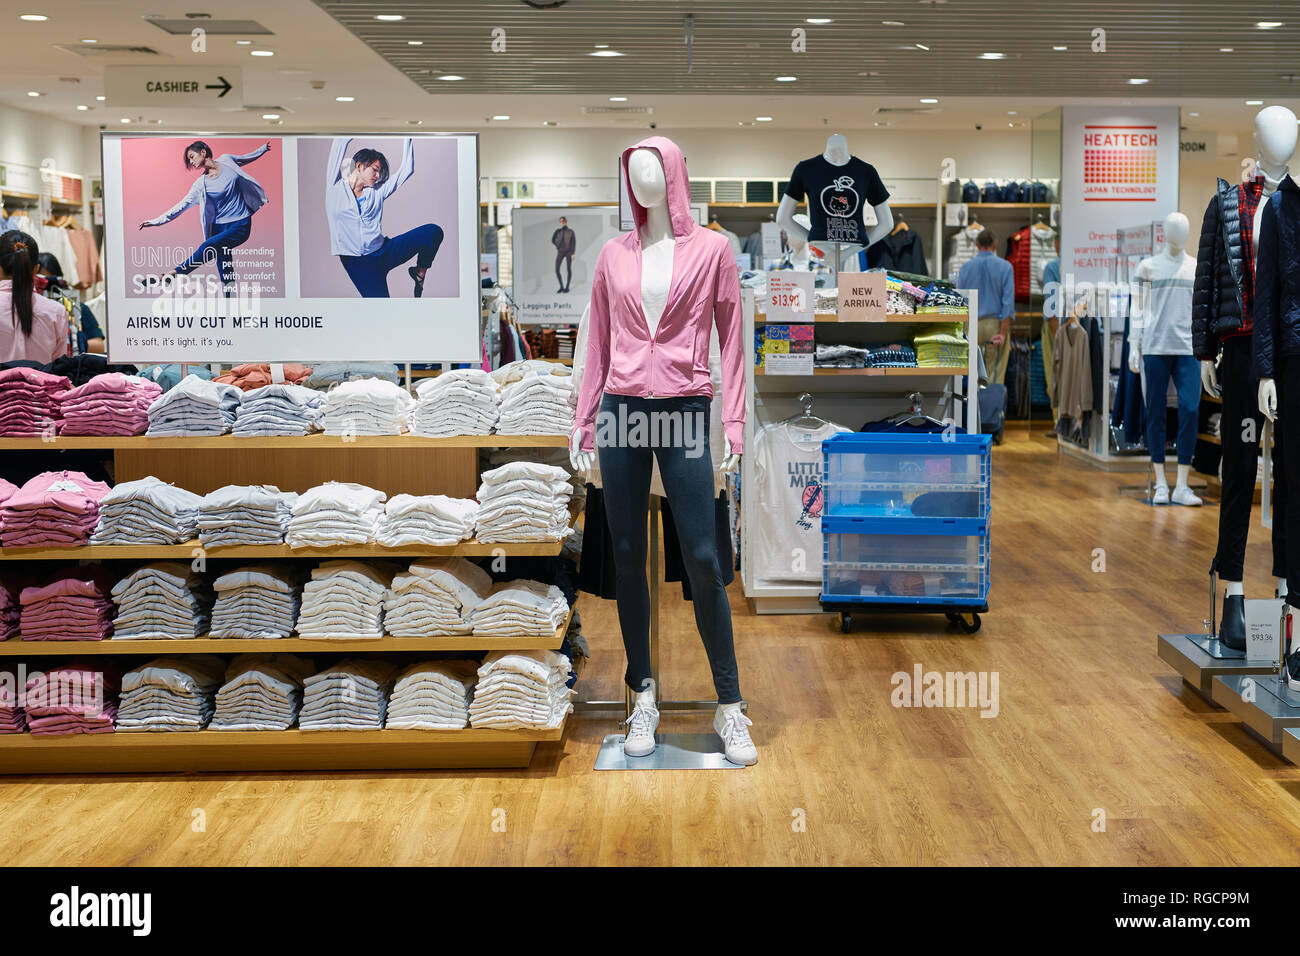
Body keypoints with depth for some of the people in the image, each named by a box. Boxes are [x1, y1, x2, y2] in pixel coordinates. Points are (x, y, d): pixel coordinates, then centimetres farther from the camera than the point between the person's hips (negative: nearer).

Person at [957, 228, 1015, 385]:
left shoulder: (966, 268, 3)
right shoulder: (1004, 267, -3)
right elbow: (1008, 302, -9)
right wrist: (1003, 333, -10)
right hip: (995, 324, -2)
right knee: (996, 375, 0)